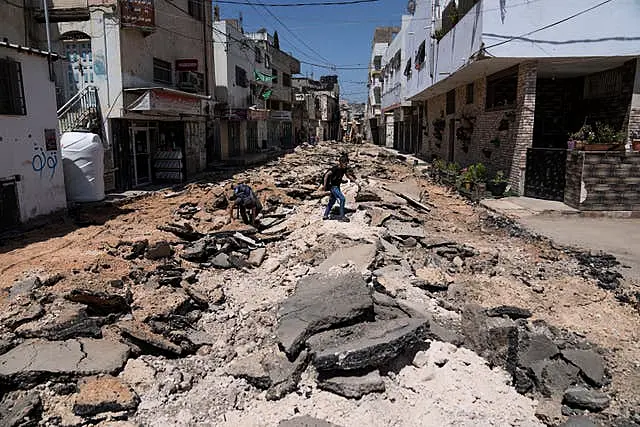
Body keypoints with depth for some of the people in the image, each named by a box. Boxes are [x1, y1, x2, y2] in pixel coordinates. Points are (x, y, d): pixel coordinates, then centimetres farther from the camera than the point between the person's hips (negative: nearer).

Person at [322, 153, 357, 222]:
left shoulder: (344, 169, -3)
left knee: (333, 201, 18)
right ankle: (342, 216, -7)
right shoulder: (335, 168, -25)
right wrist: (325, 185, -23)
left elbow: (348, 175, 12)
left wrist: (354, 180, -1)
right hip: (333, 186, -9)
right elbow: (326, 175, -26)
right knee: (342, 199, -14)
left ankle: (325, 215, 30)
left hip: (337, 186, 9)